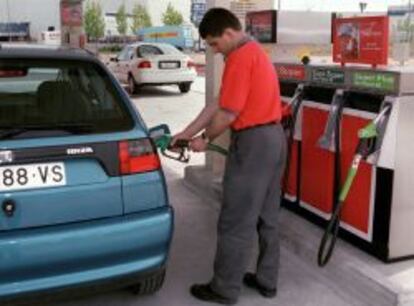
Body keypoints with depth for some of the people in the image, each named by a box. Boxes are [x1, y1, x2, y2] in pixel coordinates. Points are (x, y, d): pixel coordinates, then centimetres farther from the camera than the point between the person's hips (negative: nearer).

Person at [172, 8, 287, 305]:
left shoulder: (239, 57, -15)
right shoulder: (254, 51, 17)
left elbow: (228, 114, -18)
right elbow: (218, 103, 14)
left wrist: (205, 139, -1)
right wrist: (187, 133, 12)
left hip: (253, 142, -10)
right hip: (273, 138, 10)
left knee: (236, 222, 1)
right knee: (267, 217, 16)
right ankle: (266, 279, 28)